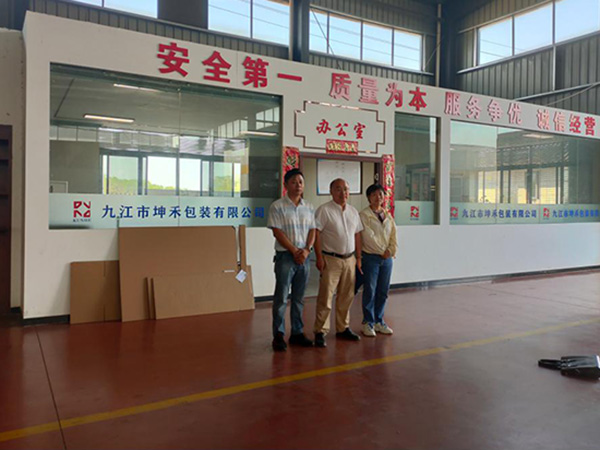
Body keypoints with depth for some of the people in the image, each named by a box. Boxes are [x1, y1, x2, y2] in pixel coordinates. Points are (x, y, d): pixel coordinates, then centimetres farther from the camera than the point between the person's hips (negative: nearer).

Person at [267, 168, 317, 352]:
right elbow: (277, 232, -10)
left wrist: (306, 250, -9)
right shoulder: (277, 206, -4)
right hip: (285, 256, -5)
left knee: (299, 298, 11)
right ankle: (278, 335, 7)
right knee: (281, 298, -1)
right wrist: (295, 251, -13)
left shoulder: (308, 208, 11)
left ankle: (297, 333, 20)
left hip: (304, 256, 5)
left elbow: (312, 231, 8)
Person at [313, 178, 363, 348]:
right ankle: (320, 332, 4)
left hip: (349, 259, 6)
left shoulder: (353, 211, 12)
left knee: (346, 297, 12)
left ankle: (343, 328, 25)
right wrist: (319, 257, -15)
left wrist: (358, 257, 13)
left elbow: (357, 235, 16)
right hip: (331, 259, -6)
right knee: (325, 297, -4)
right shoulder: (324, 210, -7)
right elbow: (316, 234, -11)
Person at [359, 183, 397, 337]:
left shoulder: (388, 216, 12)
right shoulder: (364, 215, -6)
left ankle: (379, 321, 21)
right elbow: (369, 237, -13)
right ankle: (368, 323, 11)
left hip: (387, 257, 5)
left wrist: (391, 250, -7)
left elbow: (393, 234, 9)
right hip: (371, 257, -5)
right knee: (370, 291, -1)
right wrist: (382, 252, -11)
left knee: (383, 291, 9)